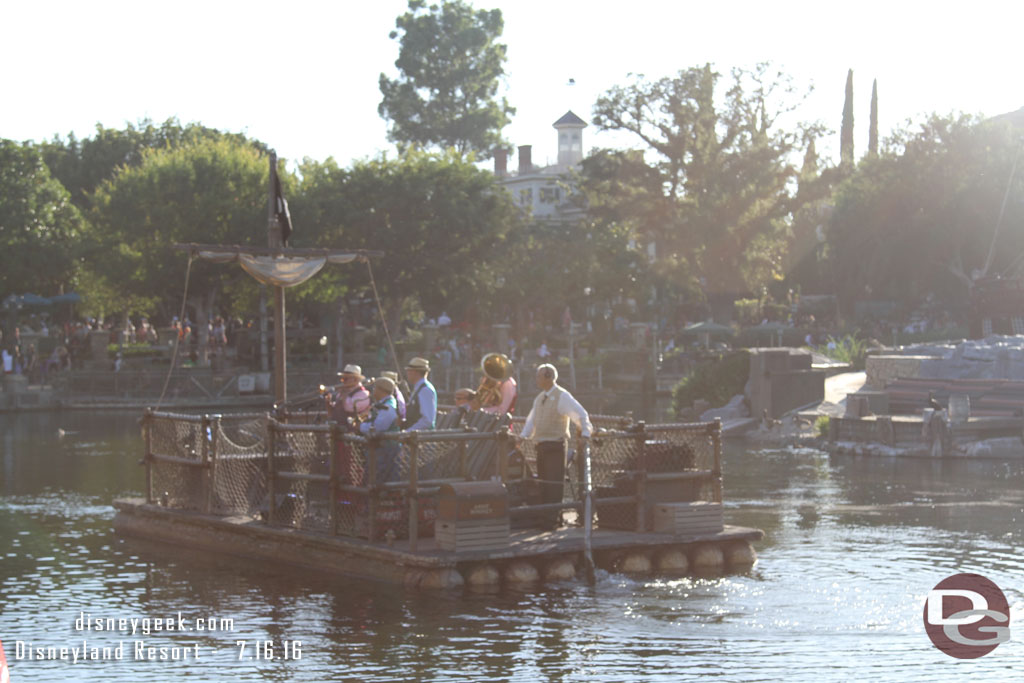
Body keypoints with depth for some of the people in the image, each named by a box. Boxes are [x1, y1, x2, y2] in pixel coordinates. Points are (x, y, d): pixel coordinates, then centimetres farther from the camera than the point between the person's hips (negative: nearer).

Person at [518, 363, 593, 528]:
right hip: (541, 445, 8)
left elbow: (581, 415, -13)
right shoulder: (539, 398, 17)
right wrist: (523, 435, 9)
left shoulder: (562, 397, -8)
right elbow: (532, 420, 23)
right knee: (543, 482, 10)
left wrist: (585, 434, -24)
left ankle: (554, 518, -11)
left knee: (554, 483, -10)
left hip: (556, 445, -8)